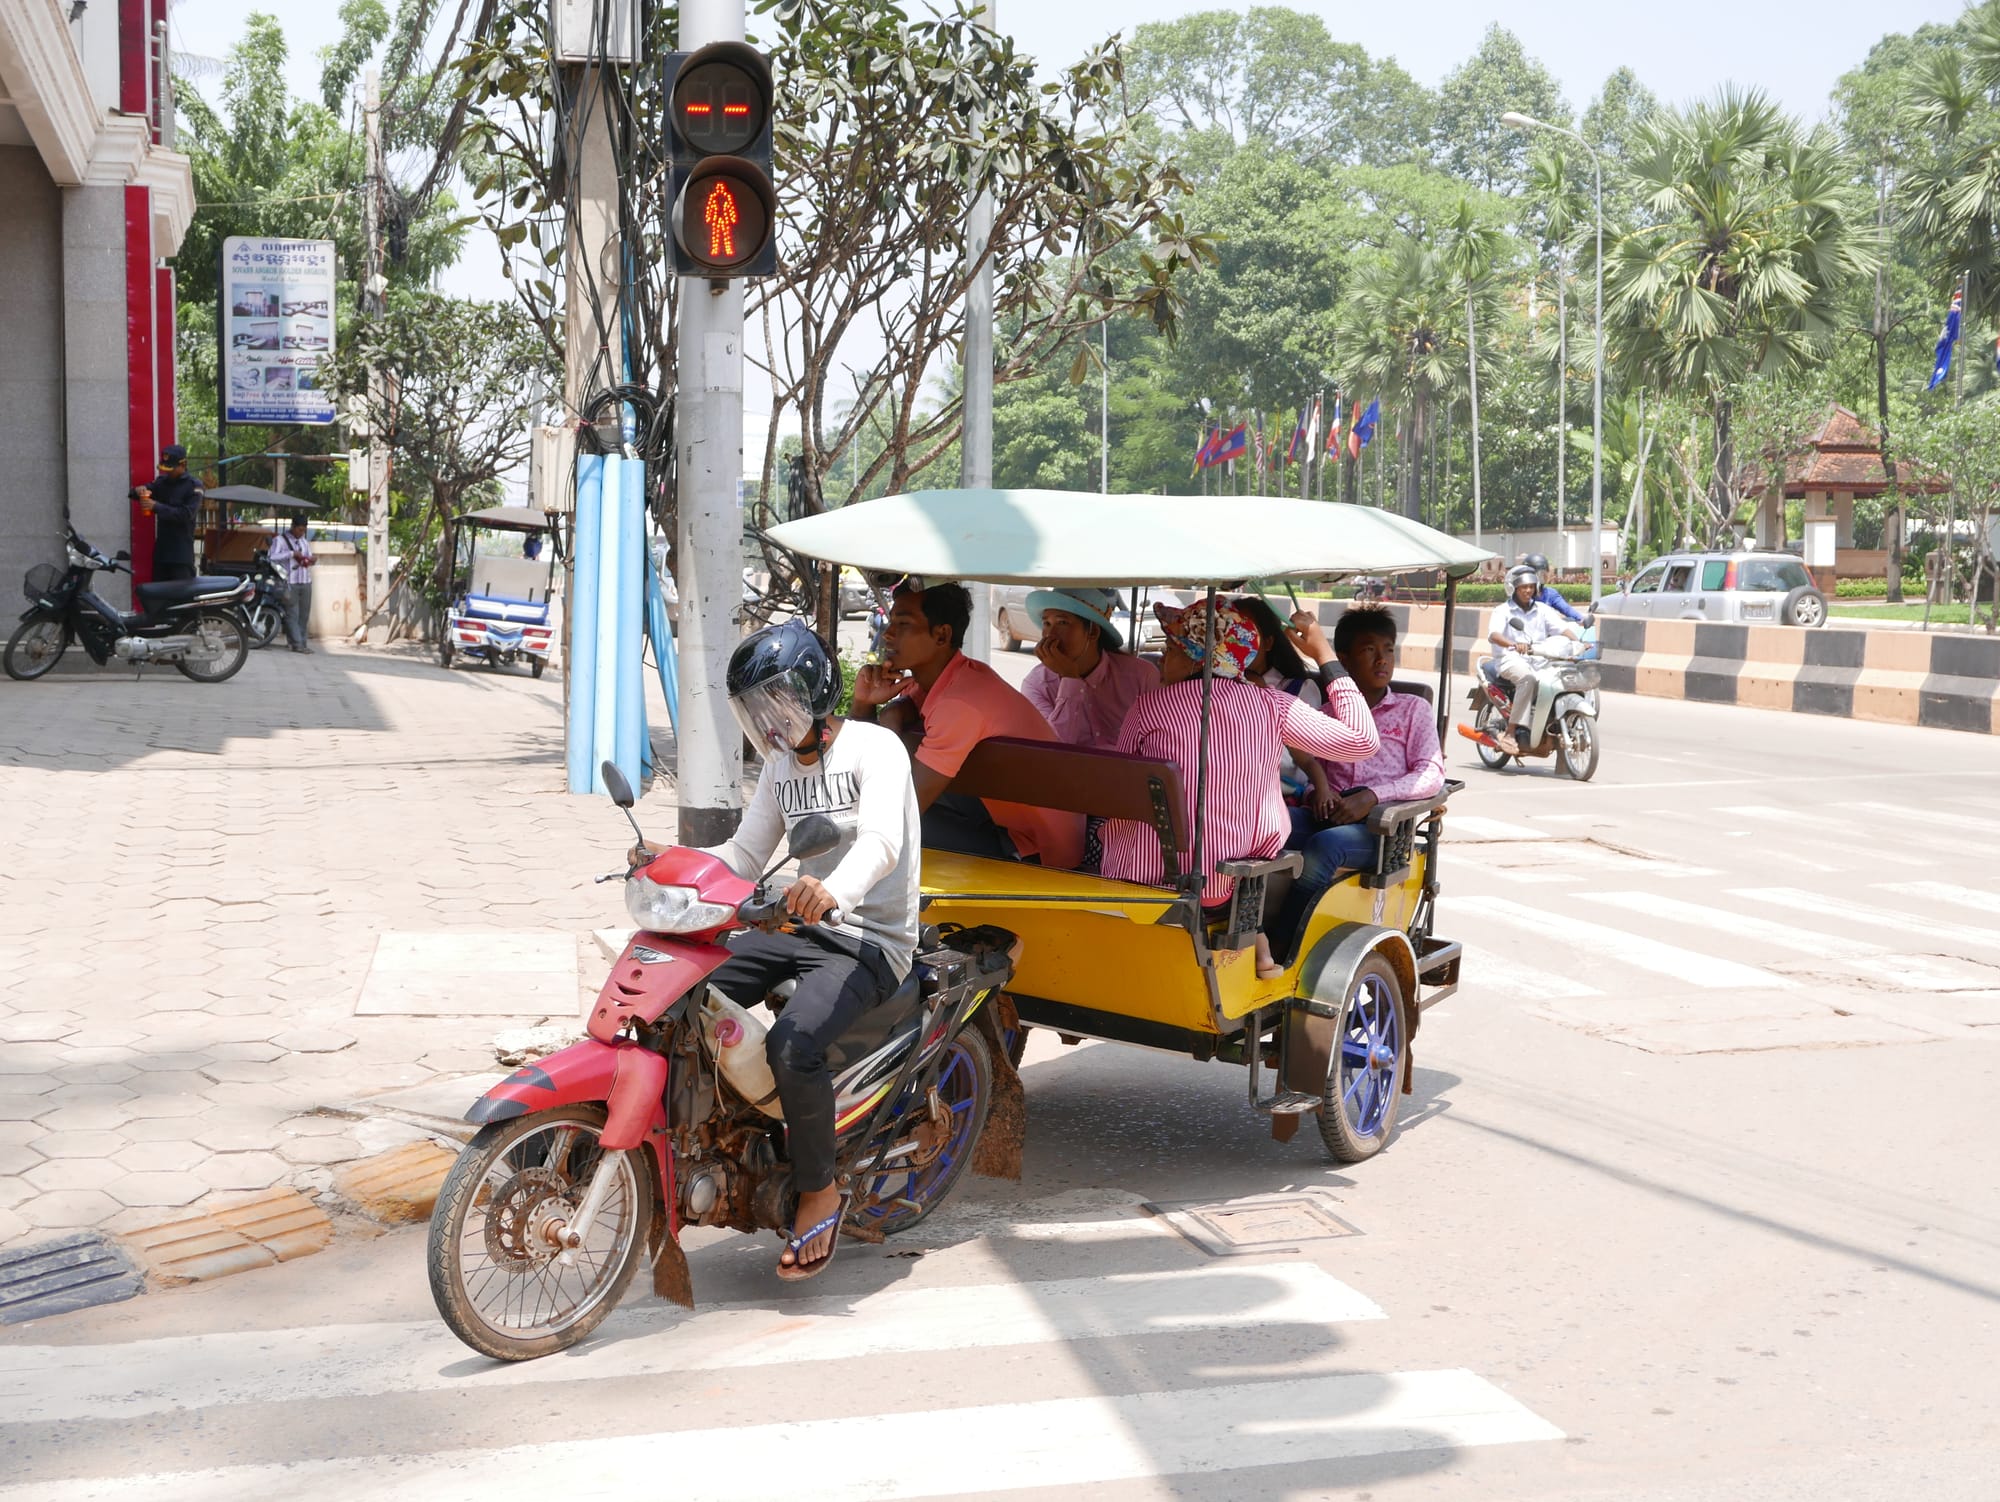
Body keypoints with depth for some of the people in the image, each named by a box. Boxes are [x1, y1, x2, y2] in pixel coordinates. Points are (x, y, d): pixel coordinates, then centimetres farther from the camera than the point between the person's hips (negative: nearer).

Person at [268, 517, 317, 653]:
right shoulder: (280, 540, -1)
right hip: (290, 583, -6)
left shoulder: (304, 542, 20)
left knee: (304, 614, 6)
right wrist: (292, 554, -17)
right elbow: (272, 557, -13)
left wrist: (312, 560, 1)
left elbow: (309, 557, 25)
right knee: (292, 614, -6)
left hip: (306, 582, 6)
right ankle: (297, 643, -9)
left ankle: (302, 642, 11)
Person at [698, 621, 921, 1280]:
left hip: (868, 941, -8)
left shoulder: (875, 748, -12)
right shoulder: (781, 765, 14)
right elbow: (744, 855, 13)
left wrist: (832, 891, -50)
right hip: (797, 928, 8)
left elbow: (881, 841, -30)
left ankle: (820, 1191, -10)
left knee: (792, 1046, -31)